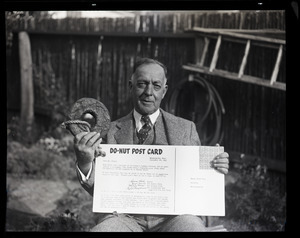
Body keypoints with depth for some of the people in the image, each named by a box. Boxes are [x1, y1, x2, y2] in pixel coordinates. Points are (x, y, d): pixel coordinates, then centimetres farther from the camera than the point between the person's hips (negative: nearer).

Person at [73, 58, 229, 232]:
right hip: (128, 216, 0)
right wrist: (84, 164, -15)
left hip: (174, 216, 1)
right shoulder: (112, 131, 11)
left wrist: (215, 171, -7)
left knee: (191, 226, -32)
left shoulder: (186, 128, 12)